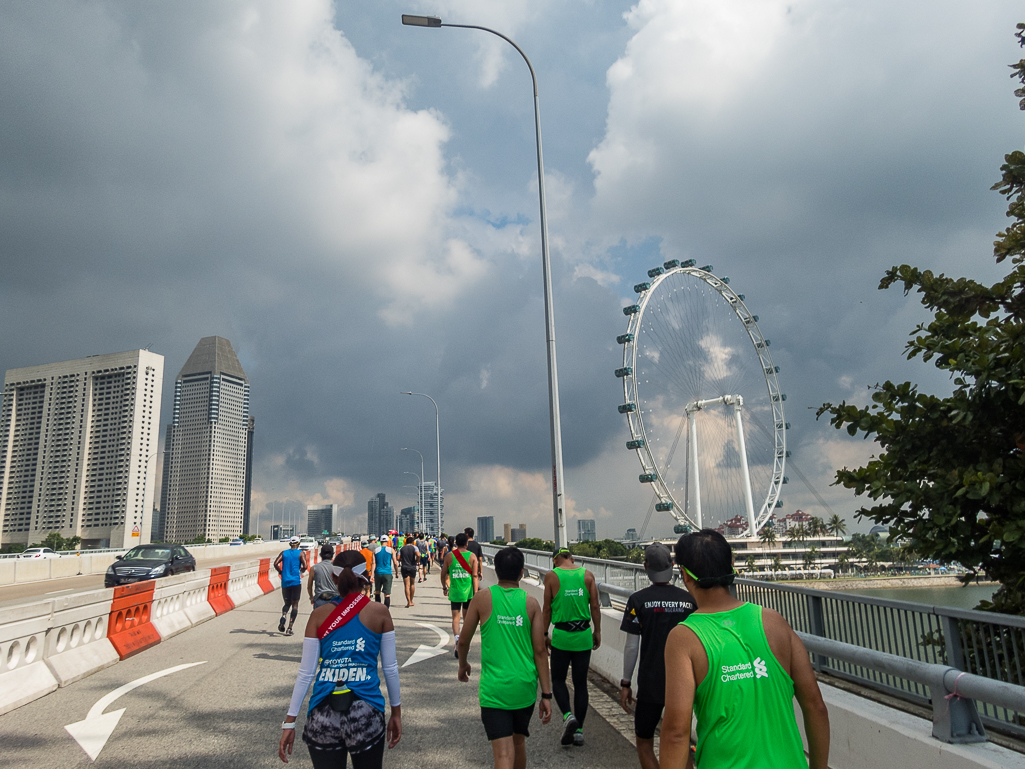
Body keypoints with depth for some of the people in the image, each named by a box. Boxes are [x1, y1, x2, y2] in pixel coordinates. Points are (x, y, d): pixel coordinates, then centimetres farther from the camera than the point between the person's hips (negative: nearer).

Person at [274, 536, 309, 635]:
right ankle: (289, 628, -2)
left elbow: (276, 563, -5)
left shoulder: (283, 553, 7)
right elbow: (305, 566, -13)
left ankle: (283, 616, -13)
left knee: (287, 603, 19)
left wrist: (281, 572, 9)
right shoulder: (301, 553, -1)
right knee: (295, 604, 5)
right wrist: (301, 571, 8)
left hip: (285, 582, 3)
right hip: (296, 582, -3)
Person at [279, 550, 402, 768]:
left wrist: (290, 721, 8)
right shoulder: (380, 613, -1)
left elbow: (306, 673, 0)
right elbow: (390, 668, 3)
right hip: (366, 712, -1)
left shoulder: (319, 615, 0)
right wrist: (396, 711, 15)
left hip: (323, 715, 1)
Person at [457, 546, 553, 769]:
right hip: (525, 687, 3)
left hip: (494, 689, -3)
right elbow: (540, 651, -3)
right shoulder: (531, 603, -3)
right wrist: (546, 694, 3)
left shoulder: (482, 598, -5)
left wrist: (462, 665, 23)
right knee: (518, 742, 25)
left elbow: (464, 641, 2)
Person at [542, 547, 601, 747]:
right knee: (580, 683, 12)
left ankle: (568, 715, -8)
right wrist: (597, 632, 10)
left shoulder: (551, 576, -5)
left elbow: (547, 608, -4)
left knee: (558, 679, 13)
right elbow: (595, 606, 1)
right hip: (584, 635, 3)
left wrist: (544, 634, 5)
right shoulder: (587, 575, 1)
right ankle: (579, 730, 15)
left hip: (561, 636, -3)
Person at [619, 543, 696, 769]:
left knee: (644, 744, 12)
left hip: (650, 684, -3)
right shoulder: (689, 600, -2)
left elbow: (631, 647, -9)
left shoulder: (638, 600, -10)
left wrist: (625, 683, 1)